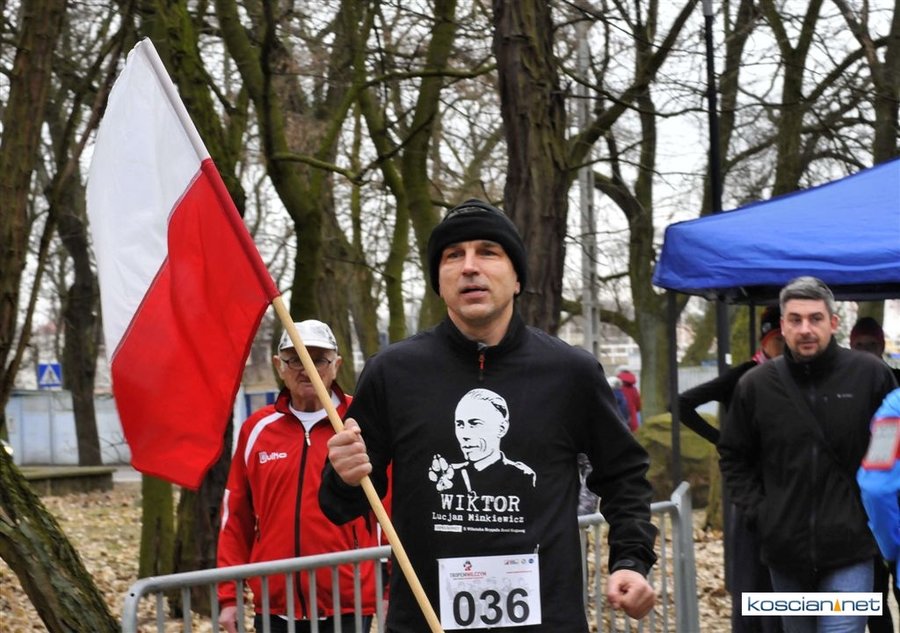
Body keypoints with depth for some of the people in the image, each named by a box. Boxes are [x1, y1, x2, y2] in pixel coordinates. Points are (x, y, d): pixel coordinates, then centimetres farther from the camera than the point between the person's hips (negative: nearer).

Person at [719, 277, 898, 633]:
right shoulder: (756, 384, 1)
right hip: (785, 550, 3)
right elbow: (733, 457, 13)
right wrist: (757, 511, 3)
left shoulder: (870, 375, -4)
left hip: (849, 550, -3)